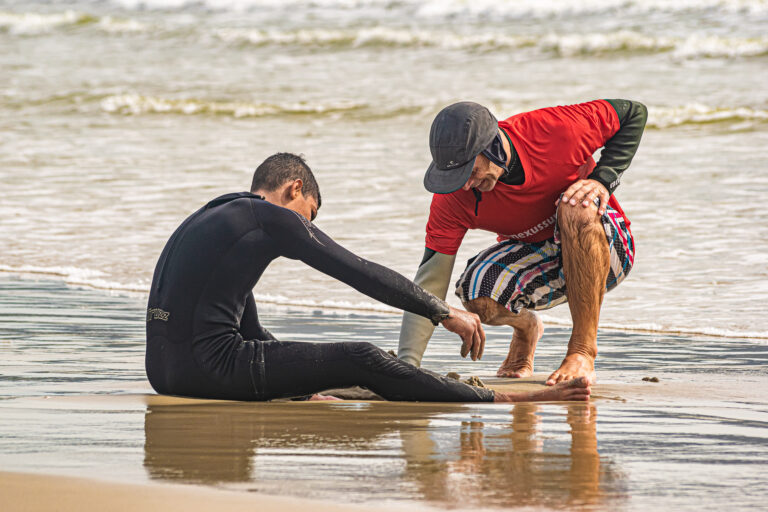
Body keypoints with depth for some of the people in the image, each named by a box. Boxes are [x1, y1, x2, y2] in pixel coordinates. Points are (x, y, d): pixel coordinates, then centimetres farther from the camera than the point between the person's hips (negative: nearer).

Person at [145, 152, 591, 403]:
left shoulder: (208, 219, 27)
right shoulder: (272, 217, 1)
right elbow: (362, 274, 1)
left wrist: (302, 388, 42)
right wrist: (442, 312, 8)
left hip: (163, 369, 9)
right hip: (210, 365, -8)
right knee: (362, 360, -7)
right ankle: (505, 403, -6)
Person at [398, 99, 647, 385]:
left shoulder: (558, 130, -28)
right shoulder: (453, 198, -23)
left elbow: (634, 113, -11)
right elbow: (428, 287, -23)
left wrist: (602, 180, -25)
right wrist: (407, 365, -34)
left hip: (604, 249, -2)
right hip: (533, 256, 2)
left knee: (576, 207, -37)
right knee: (476, 295, -31)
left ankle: (583, 351, -27)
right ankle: (525, 327, 8)